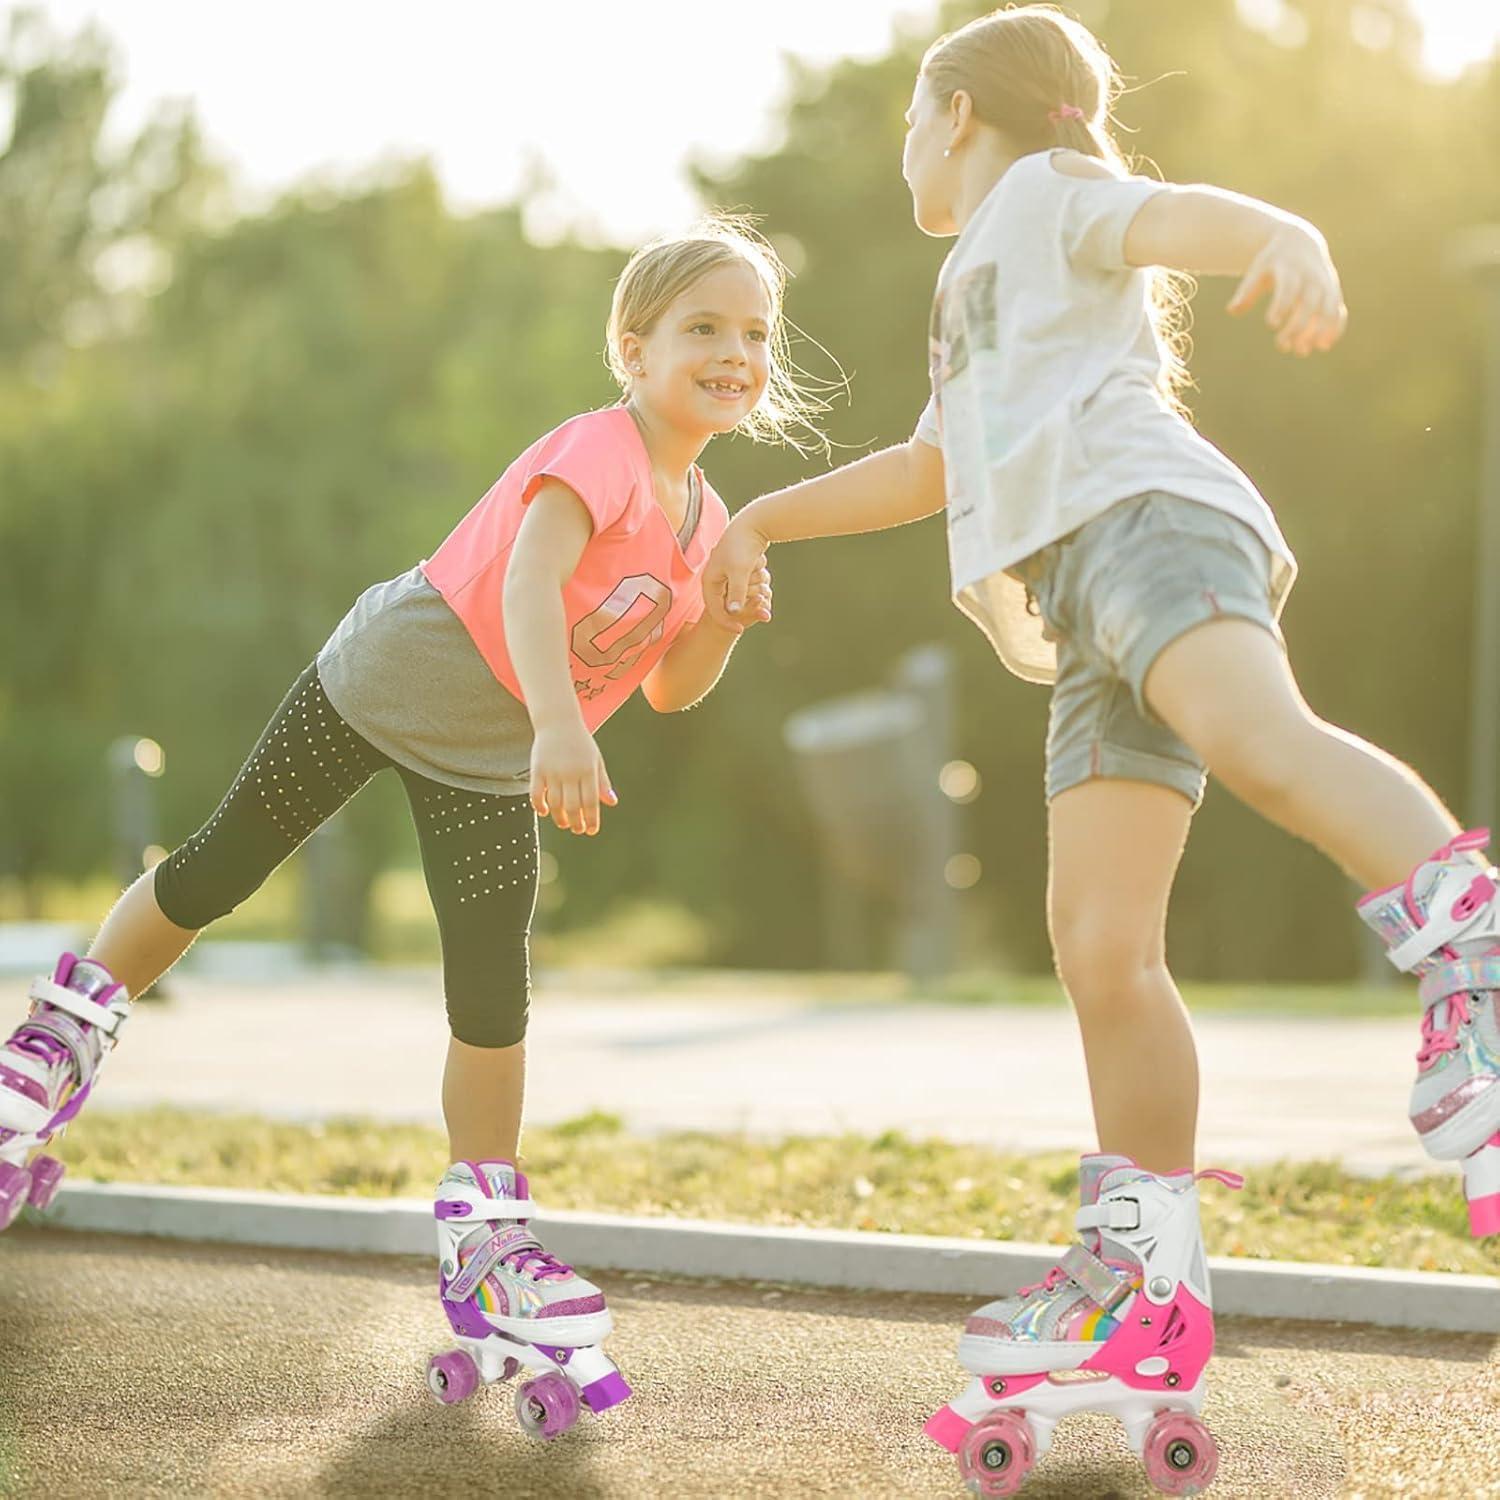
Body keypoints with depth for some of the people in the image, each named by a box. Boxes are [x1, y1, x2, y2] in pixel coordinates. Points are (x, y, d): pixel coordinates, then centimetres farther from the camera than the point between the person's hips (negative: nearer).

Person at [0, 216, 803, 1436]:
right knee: (218, 871, 6)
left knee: (493, 994, -2)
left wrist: (727, 620, -13)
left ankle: (484, 1244, 9)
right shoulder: (601, 450, -25)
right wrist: (558, 724, -56)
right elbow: (528, 579, -42)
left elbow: (671, 691, 8)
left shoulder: (705, 519, -1)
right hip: (383, 683, -6)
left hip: (489, 765, 6)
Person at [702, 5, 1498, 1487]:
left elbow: (1187, 213, -6)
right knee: (1097, 947, -2)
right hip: (1087, 604, 8)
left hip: (1147, 517, -8)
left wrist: (1292, 240, -29)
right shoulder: (990, 288, 42)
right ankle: (1145, 1276, -1)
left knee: (1259, 741, -39)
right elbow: (930, 468, 56)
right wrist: (763, 519, 55)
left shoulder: (1049, 191, 16)